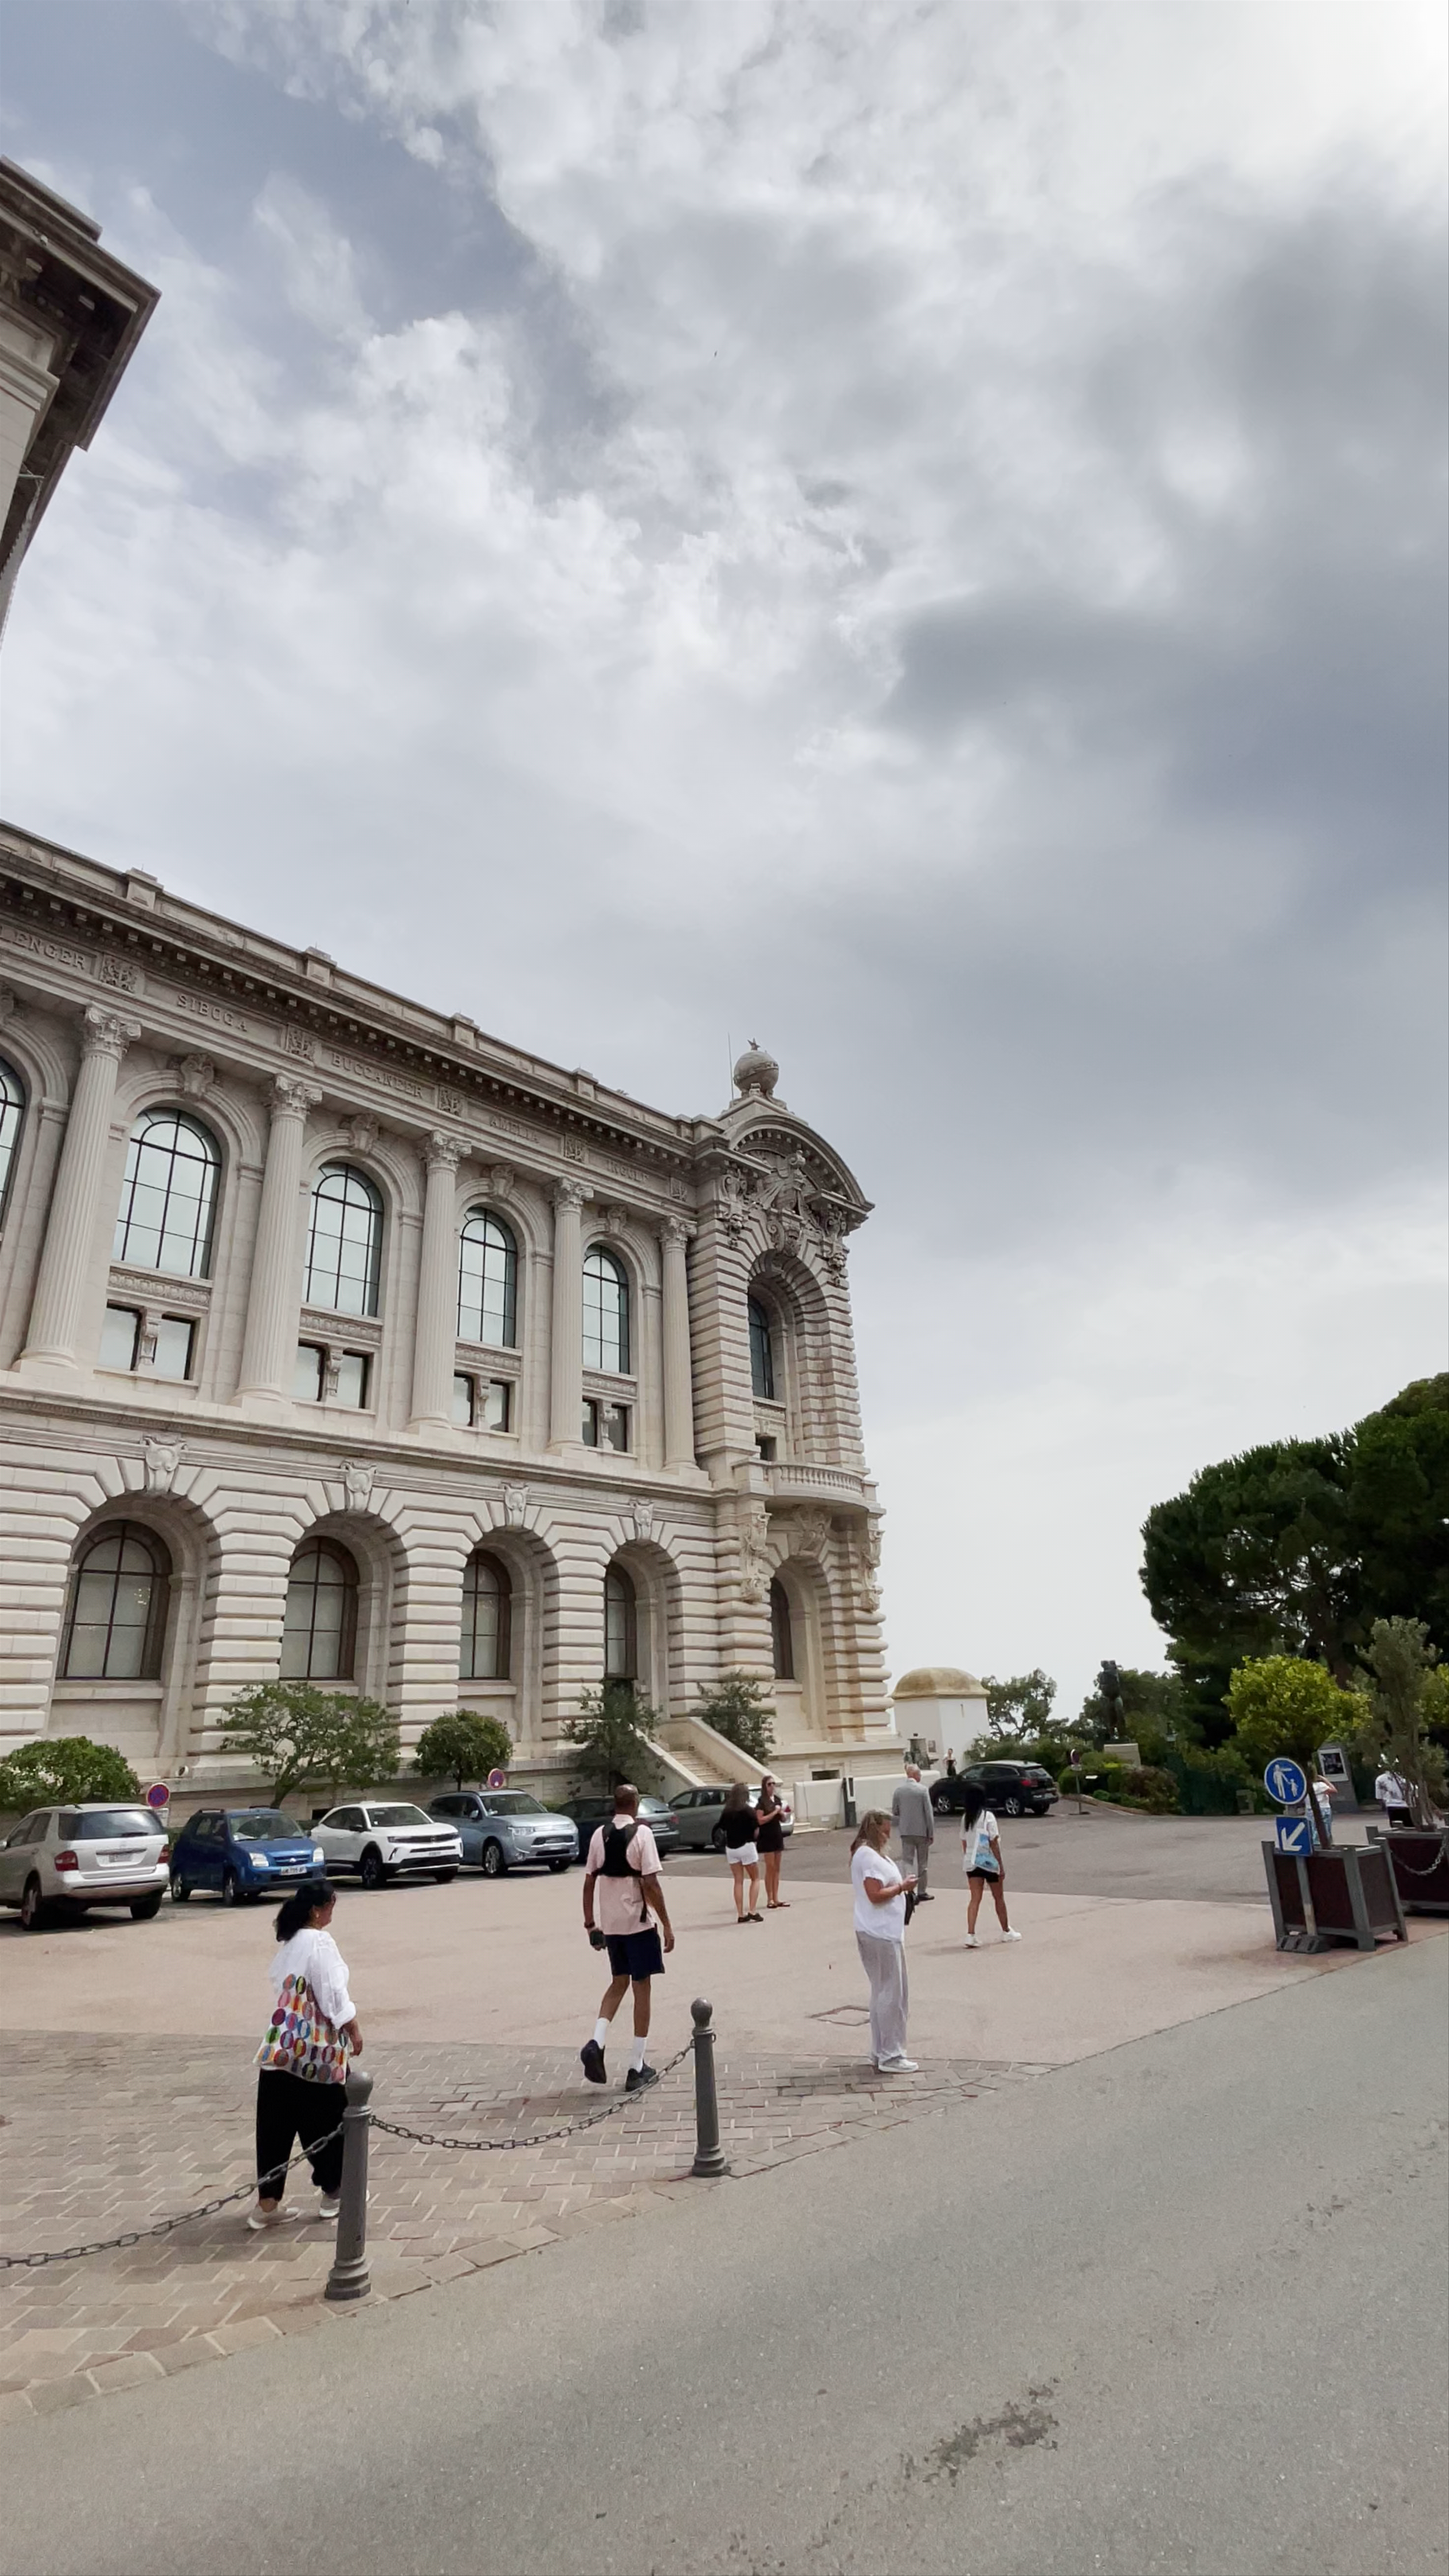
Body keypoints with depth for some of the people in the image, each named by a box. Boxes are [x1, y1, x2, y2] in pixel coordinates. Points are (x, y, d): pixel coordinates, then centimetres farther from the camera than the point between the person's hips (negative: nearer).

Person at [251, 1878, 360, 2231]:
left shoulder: (288, 1943, 7)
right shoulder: (321, 1943, -18)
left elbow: (280, 1986, 16)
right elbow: (334, 1995, -18)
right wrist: (354, 2030, -6)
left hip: (281, 2045, 7)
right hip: (317, 2049, -7)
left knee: (276, 2124, 11)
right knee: (328, 2121, 11)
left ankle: (267, 2204, 15)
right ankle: (333, 2193, 24)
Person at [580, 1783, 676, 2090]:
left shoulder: (600, 1835, 2)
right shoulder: (641, 1833, -13)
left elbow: (589, 1881, 4)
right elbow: (651, 1883, -17)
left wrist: (590, 1922, 13)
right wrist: (666, 1924, -11)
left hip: (610, 1923, 5)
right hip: (638, 1922, -5)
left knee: (618, 1982, 21)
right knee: (641, 1988, 7)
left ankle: (597, 2042, 2)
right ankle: (637, 2068, 12)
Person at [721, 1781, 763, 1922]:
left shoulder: (727, 1812, 1)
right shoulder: (748, 1811, -11)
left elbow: (724, 1829, 2)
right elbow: (756, 1831, -7)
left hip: (731, 1848, 4)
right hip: (746, 1846, -4)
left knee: (738, 1881, 11)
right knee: (755, 1879, 9)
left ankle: (740, 1914, 8)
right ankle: (752, 1911, -3)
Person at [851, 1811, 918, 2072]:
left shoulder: (871, 1854, 16)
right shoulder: (869, 1856, -18)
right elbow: (875, 1895, -23)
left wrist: (901, 1886, 8)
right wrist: (901, 1887, -13)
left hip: (884, 1933, 11)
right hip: (881, 1935, -11)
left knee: (883, 1991, 17)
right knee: (892, 1993, -3)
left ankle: (881, 2052, 25)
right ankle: (890, 2057, 5)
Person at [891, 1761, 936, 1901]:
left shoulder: (898, 1791, 0)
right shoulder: (923, 1790, -10)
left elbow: (895, 1813, 4)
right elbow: (929, 1813, -9)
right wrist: (931, 1833, -2)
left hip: (906, 1832, 2)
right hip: (922, 1831, -2)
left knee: (908, 1863, 5)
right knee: (922, 1863, 13)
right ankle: (921, 1892, 20)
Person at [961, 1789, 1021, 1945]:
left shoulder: (965, 1819, 4)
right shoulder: (988, 1817, -12)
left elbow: (964, 1843, 8)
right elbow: (994, 1843, -13)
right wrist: (1001, 1866, -7)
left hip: (971, 1863, 4)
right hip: (989, 1862, -4)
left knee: (975, 1899, 2)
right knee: (999, 1898, 14)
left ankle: (970, 1935, -11)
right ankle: (1006, 1931, 29)